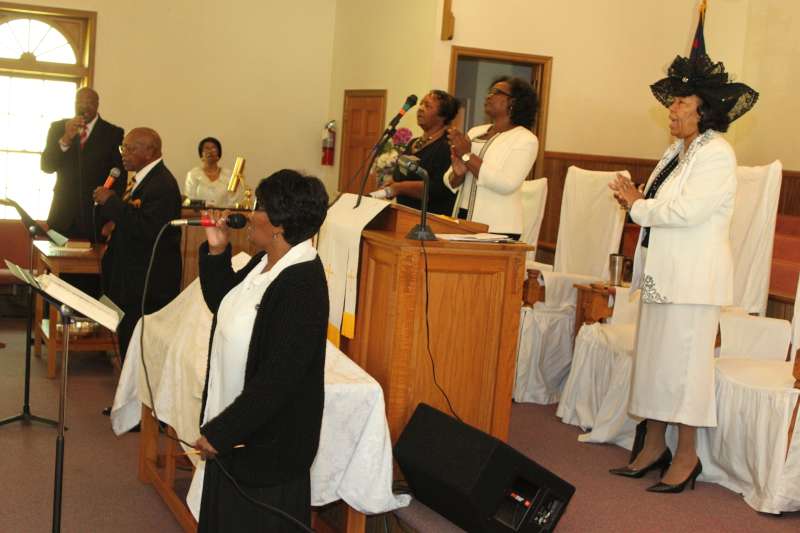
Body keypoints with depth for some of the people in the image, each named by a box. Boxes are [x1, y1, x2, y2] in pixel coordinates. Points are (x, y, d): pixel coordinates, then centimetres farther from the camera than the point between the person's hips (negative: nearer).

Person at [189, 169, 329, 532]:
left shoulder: (302, 287, -27)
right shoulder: (266, 263, 1)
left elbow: (277, 381, -28)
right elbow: (221, 305, 18)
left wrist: (220, 432, -21)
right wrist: (216, 251, 4)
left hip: (266, 445, -9)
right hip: (231, 430, 9)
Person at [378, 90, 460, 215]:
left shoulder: (447, 146, -13)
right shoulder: (413, 143, 16)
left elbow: (438, 188, -22)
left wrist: (399, 187, -17)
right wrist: (391, 184, 3)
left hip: (432, 217, -8)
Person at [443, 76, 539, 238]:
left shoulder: (525, 139, -4)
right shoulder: (475, 132, 13)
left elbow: (506, 184, -18)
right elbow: (450, 182, 12)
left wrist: (467, 155, -16)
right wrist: (458, 173, -10)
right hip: (463, 219, 5)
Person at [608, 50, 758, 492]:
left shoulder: (717, 155, -12)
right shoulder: (677, 152, 16)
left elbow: (686, 211, -22)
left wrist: (638, 206, -9)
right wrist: (635, 200, -3)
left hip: (693, 279, -9)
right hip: (663, 273, 9)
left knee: (682, 362, -4)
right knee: (653, 360, 11)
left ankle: (686, 456, 8)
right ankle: (653, 447, 21)